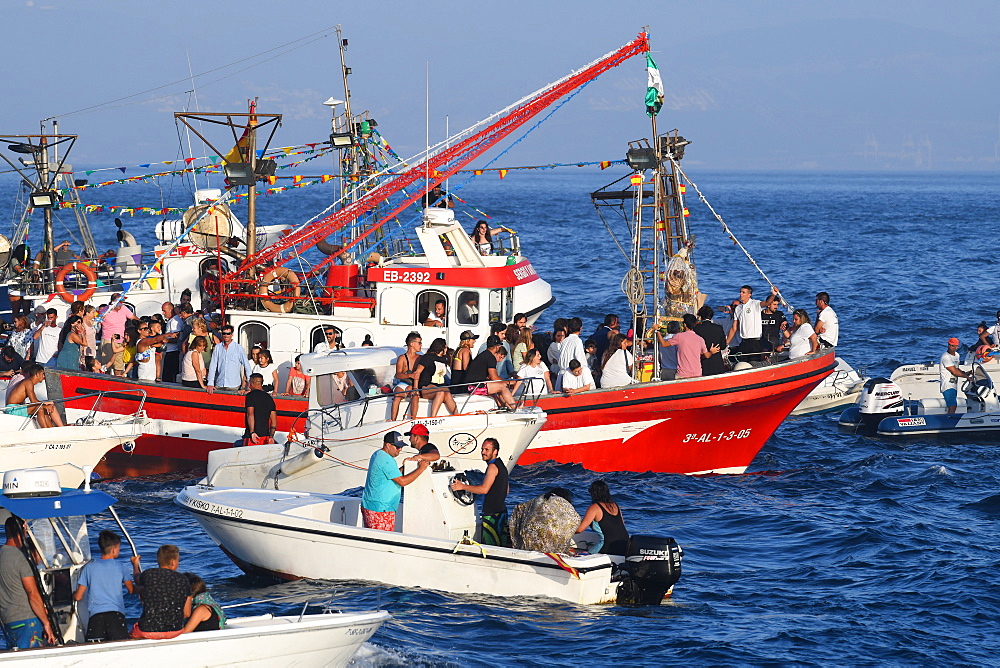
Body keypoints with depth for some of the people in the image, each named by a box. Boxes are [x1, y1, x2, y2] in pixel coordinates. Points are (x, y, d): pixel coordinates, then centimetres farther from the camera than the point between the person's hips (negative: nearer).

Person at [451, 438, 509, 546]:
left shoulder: (493, 466, -14)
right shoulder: (501, 465, 17)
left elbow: (484, 489, -21)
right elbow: (507, 490, 24)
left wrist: (463, 486, -16)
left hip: (492, 513, -10)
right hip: (501, 511, 10)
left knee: (489, 547, -10)